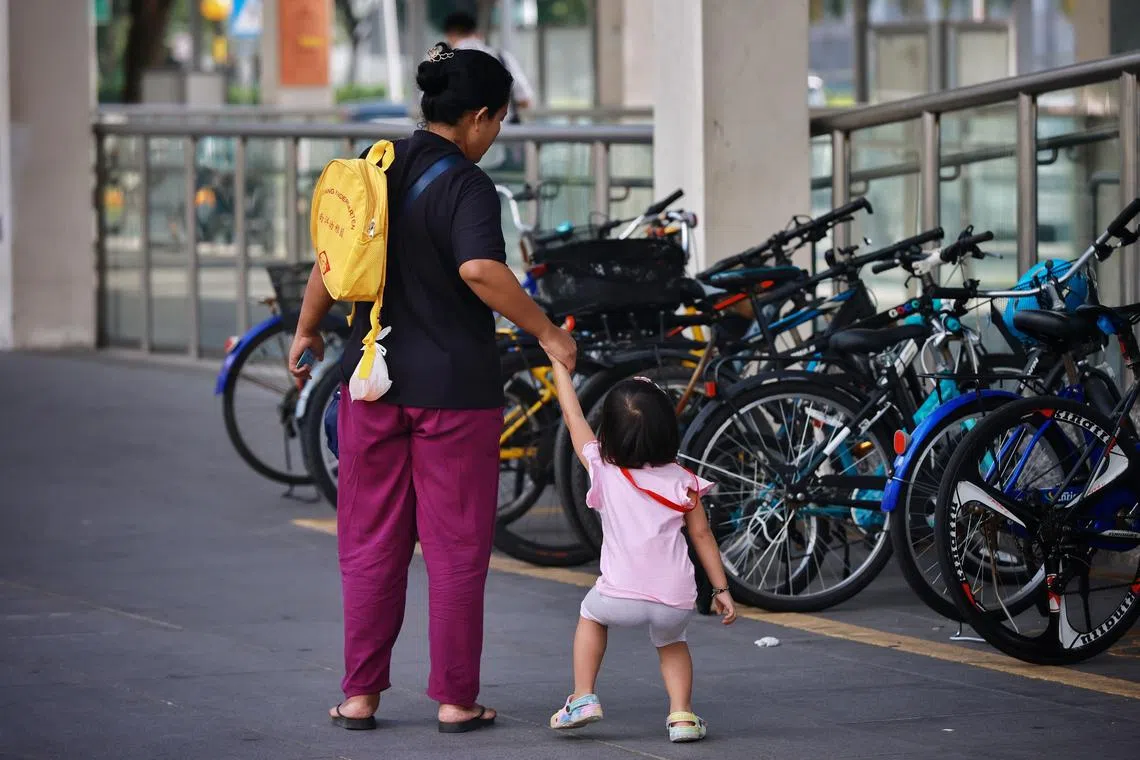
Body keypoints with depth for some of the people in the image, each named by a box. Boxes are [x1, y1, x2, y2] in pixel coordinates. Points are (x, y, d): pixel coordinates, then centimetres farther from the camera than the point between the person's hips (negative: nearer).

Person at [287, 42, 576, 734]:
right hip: (454, 385, -5)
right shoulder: (466, 185, -14)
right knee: (456, 549, 4)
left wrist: (307, 332, 25)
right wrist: (546, 332, -21)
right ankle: (456, 699, 8)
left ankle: (360, 695, 13)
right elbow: (480, 269, -30)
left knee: (371, 545, 11)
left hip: (374, 377, 6)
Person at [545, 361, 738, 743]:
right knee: (671, 642, 31)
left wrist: (559, 363, 25)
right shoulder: (681, 481, 3)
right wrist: (721, 589, 13)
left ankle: (583, 697, 20)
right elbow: (701, 535, 6)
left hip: (620, 597, -1)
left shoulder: (603, 469, 2)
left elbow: (573, 417, 14)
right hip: (675, 603, 1)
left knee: (591, 615, 32)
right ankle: (681, 712, 11)